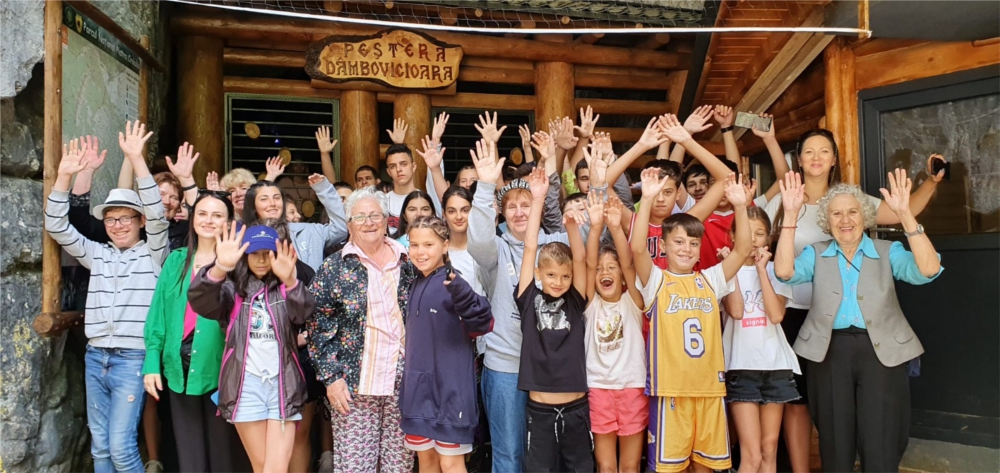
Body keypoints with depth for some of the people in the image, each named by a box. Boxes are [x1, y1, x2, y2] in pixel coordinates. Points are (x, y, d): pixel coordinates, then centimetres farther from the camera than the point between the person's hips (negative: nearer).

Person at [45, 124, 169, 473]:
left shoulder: (153, 254, 1)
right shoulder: (97, 254, 14)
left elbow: (157, 215, -14)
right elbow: (56, 226, 8)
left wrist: (136, 159, -22)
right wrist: (65, 175, -5)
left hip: (132, 359, -5)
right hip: (95, 358, 5)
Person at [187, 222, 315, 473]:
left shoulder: (285, 289, 8)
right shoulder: (233, 289, 7)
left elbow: (305, 311, -15)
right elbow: (200, 302, -15)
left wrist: (290, 281, -36)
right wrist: (220, 269, -35)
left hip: (283, 384, 0)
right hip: (245, 384, 0)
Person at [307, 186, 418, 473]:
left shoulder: (408, 262, 7)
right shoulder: (334, 267, 1)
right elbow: (319, 327, -1)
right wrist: (331, 377, -7)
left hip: (403, 382, 2)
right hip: (355, 384, -2)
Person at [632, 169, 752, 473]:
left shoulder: (710, 280, 9)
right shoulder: (656, 281, -2)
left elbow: (742, 250, 1)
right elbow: (638, 249, -18)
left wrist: (740, 207, -12)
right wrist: (647, 199, -27)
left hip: (709, 385, 4)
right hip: (670, 385, -4)